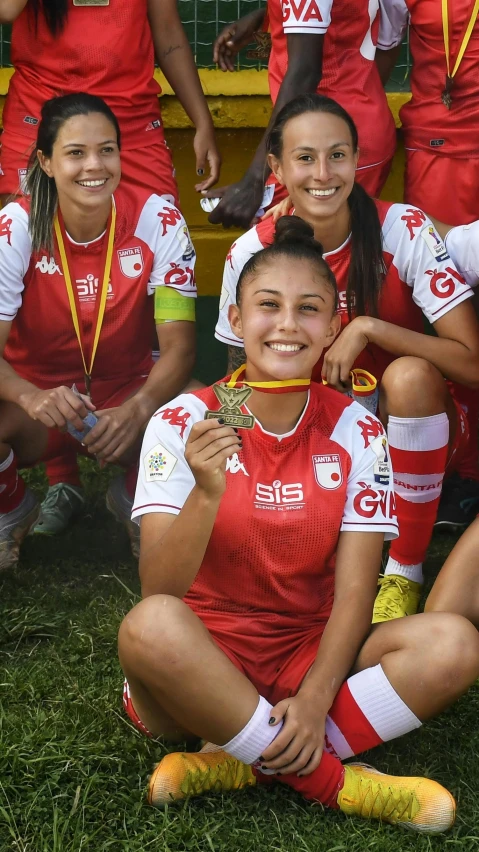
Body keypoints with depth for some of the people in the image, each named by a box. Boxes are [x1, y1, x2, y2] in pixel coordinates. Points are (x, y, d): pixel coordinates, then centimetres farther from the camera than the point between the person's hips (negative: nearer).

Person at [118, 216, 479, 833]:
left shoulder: (355, 433, -2)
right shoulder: (184, 423, -8)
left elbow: (354, 591, -6)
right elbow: (158, 594, -16)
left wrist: (315, 699, -21)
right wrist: (206, 494, -34)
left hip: (312, 655, 2)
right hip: (204, 658, -2)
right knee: (149, 626, -36)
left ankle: (235, 765, -20)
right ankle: (331, 780, -20)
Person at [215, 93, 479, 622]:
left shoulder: (405, 232, -19)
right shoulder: (250, 254, -12)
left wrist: (368, 328, -31)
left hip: (412, 435, -2)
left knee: (409, 375, -35)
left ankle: (403, 571, -17)